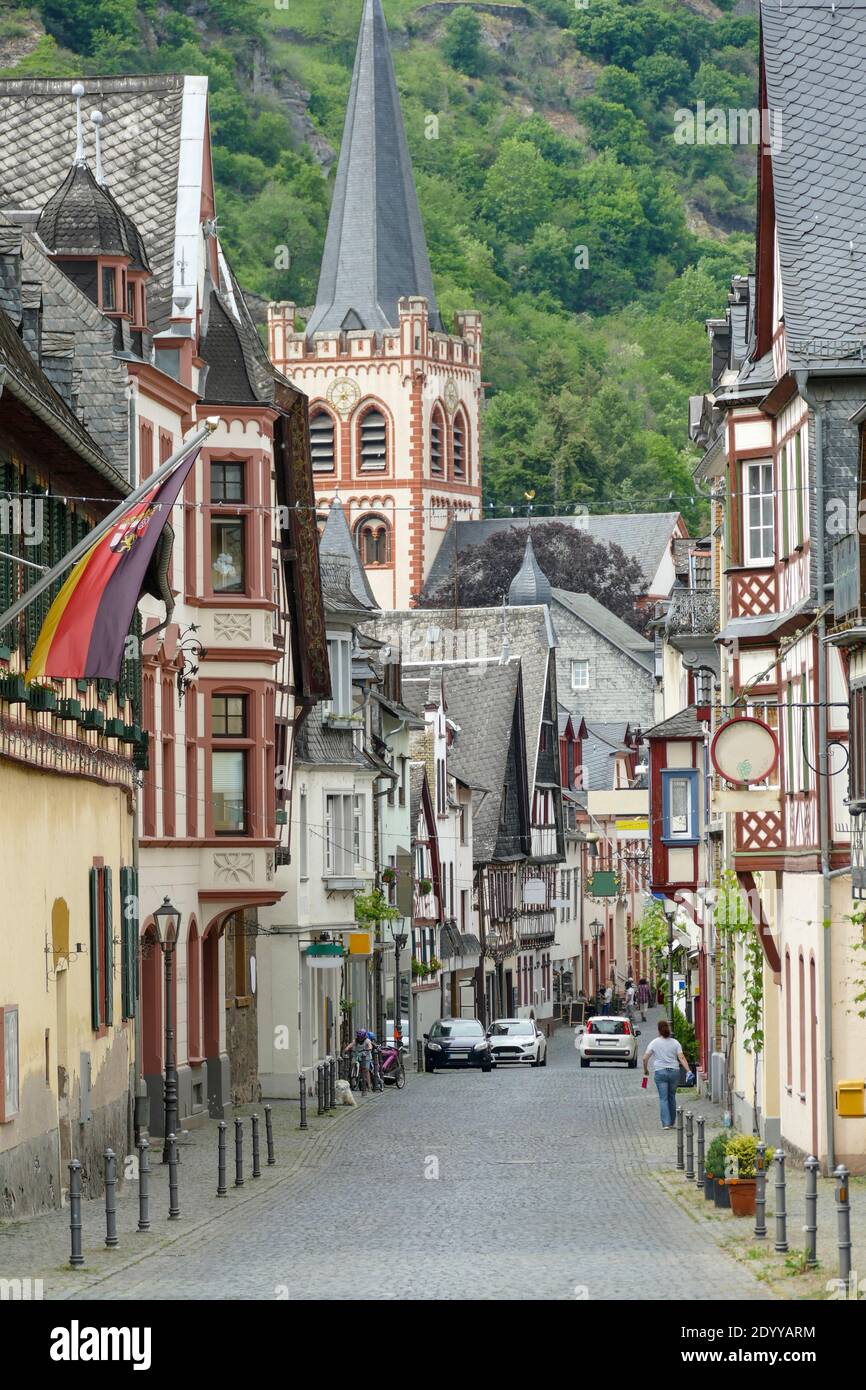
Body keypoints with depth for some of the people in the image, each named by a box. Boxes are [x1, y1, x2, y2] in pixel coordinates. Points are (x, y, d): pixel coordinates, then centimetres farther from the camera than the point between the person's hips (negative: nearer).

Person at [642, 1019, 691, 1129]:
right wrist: (688, 1071, -9)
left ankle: (666, 1123, -8)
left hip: (660, 1072, -2)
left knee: (663, 1098, 0)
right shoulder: (675, 1043, 2)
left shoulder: (654, 1043, -1)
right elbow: (681, 1058, -7)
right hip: (674, 1071, 2)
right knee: (672, 1097, 14)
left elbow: (645, 1058, -3)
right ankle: (672, 1122, 21)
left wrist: (645, 1070, 12)